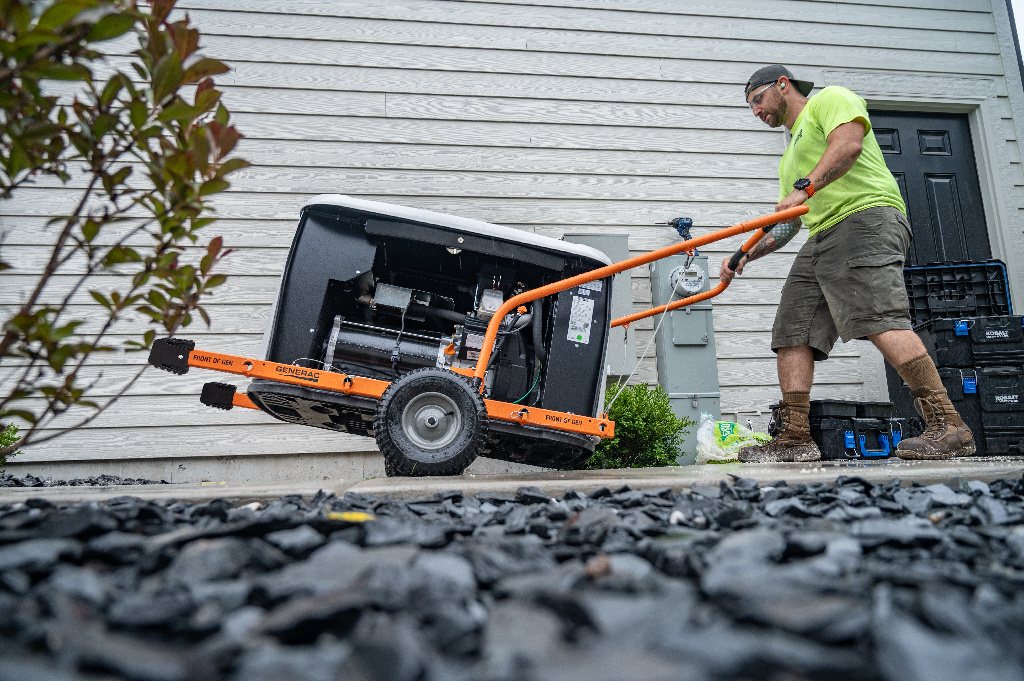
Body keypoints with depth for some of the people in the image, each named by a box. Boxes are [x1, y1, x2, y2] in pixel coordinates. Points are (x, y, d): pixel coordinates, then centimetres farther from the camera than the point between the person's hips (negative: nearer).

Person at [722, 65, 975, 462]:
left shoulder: (830, 99, 11)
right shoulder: (790, 158, 35)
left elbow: (849, 142, -12)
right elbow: (787, 225, 33)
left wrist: (804, 188, -21)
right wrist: (745, 255, 23)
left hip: (866, 218, -9)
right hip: (820, 239, 9)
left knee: (878, 320, -24)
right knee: (792, 331, -3)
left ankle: (947, 426, -23)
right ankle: (794, 437, -4)